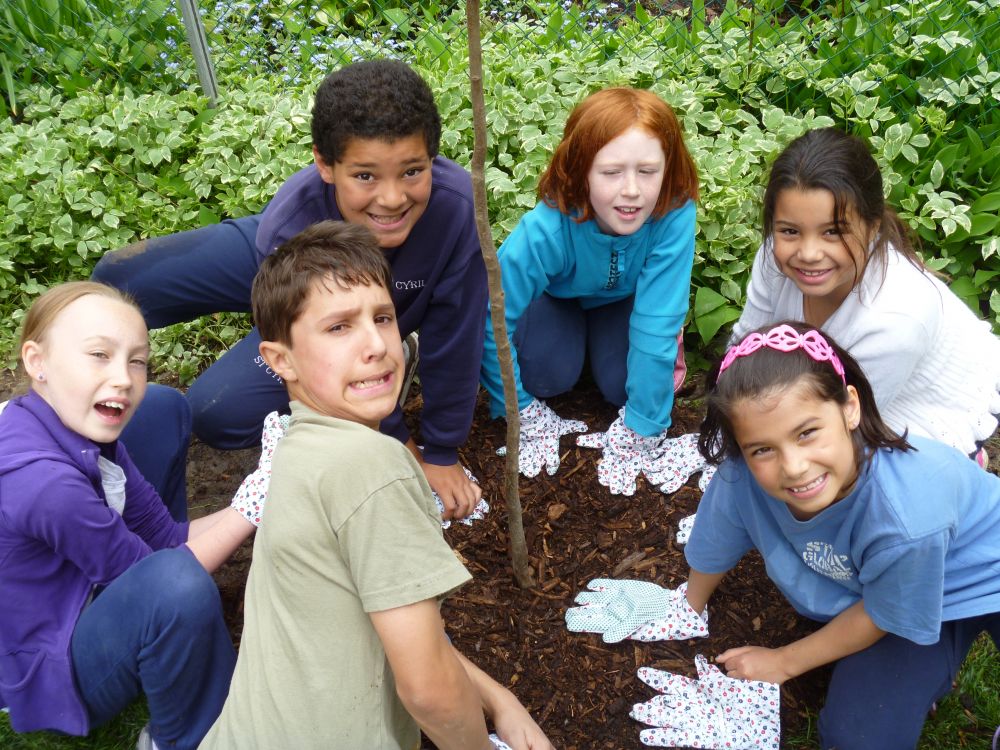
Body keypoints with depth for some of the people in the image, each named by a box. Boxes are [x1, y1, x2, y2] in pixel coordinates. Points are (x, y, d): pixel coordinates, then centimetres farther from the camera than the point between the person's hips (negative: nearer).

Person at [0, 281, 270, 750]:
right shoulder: (43, 480, -34)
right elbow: (166, 578, -22)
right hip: (51, 677, -9)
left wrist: (265, 495, -14)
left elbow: (166, 537, -4)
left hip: (82, 604, 9)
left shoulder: (87, 431, -7)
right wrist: (252, 505, -21)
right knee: (178, 580, -39)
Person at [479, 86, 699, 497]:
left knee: (622, 385, -19)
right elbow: (493, 317, -31)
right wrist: (522, 412, -20)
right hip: (557, 293, 0)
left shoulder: (675, 215, -38)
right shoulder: (547, 228, -41)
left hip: (624, 296, 1)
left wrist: (641, 429, -26)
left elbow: (657, 326, -32)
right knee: (550, 373, -24)